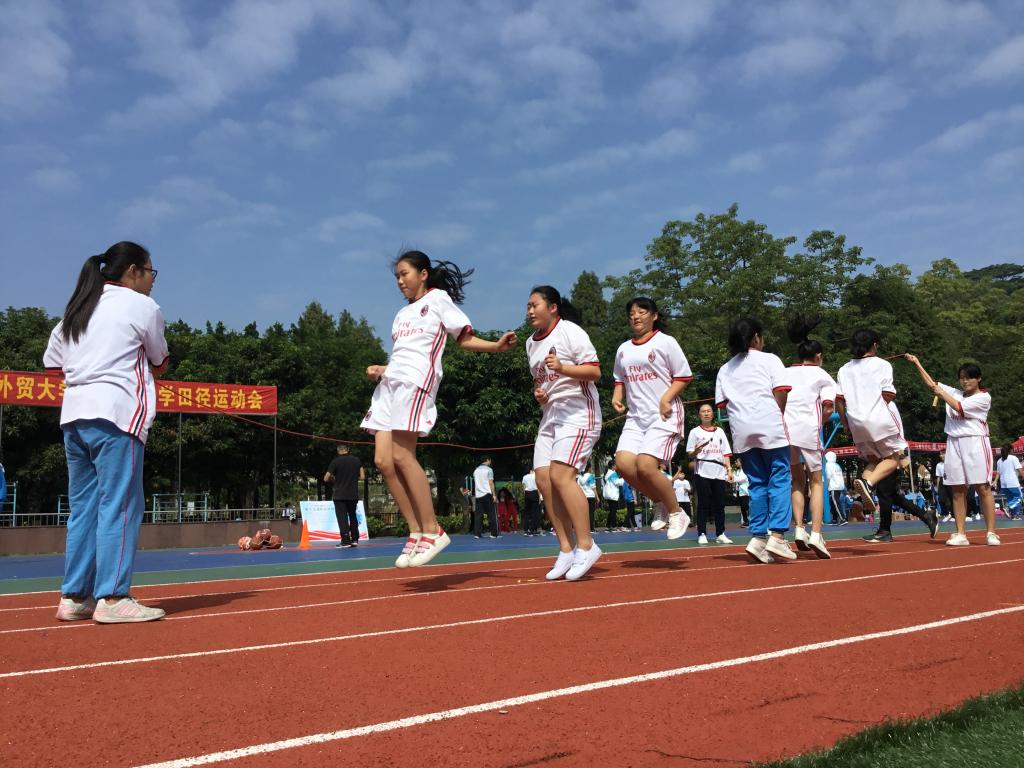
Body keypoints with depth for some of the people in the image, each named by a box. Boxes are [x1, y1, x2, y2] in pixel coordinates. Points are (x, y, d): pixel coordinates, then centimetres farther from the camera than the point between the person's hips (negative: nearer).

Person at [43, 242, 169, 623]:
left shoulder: (76, 310, 20)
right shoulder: (141, 306, 0)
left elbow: (51, 363, 20)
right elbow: (160, 364, 9)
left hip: (73, 415, 7)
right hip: (115, 415, -7)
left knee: (82, 506, 10)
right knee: (119, 505, -6)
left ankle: (74, 596, 12)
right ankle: (111, 598, -8)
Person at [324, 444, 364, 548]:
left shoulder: (335, 461, -8)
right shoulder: (356, 460, 2)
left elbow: (326, 479, -6)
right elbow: (362, 477, 2)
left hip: (340, 495, -4)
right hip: (354, 495, 4)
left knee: (342, 518, -1)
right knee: (353, 516, 18)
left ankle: (346, 541, -7)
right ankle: (354, 539, 18)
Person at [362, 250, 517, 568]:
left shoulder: (438, 298, 10)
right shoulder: (401, 314, 29)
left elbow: (465, 338, 6)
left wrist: (496, 345, -11)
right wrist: (380, 370, 10)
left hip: (417, 381, -7)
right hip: (390, 383, 7)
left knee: (401, 455, -17)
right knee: (382, 460, -5)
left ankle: (432, 531, -9)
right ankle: (416, 532, 1)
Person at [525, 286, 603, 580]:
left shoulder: (570, 331, -7)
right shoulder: (531, 343, 16)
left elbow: (595, 371, -13)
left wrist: (562, 367, -26)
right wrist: (538, 392, 6)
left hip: (577, 413, -8)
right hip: (551, 415, 8)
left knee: (560, 475, -20)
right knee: (543, 479, -3)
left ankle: (586, 546, -11)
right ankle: (567, 550, 4)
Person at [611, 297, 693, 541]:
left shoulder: (666, 342, -1)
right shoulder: (623, 349, 16)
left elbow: (684, 377, -1)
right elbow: (620, 380, 26)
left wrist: (667, 398, -16)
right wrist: (617, 397, 5)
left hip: (663, 415, -6)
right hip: (636, 416, 6)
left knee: (645, 466, -20)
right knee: (623, 463, -13)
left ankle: (677, 513, 3)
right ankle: (663, 504, 10)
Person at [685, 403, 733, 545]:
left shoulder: (720, 431, 17)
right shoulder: (695, 432, 8)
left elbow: (726, 453, 15)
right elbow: (690, 454, 3)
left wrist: (729, 469, 4)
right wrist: (695, 452, -19)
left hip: (719, 472, 3)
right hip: (702, 472, -3)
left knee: (719, 504, 2)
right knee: (703, 504, -4)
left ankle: (720, 534, 8)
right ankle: (702, 534, -2)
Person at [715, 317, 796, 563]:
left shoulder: (725, 369, 17)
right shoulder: (769, 359, 5)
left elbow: (722, 404, 11)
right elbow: (781, 393, -4)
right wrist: (780, 415, 10)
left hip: (741, 432, 4)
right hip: (770, 428, -4)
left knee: (757, 484, 9)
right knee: (780, 480, -1)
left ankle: (758, 537, 3)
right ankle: (776, 536, -11)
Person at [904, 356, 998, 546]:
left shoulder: (984, 397, 1)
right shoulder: (954, 393, 17)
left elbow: (959, 407, -8)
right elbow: (931, 384, 19)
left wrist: (942, 393, 3)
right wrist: (917, 364, 15)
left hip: (975, 443, -5)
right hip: (954, 443, 5)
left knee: (983, 488, -7)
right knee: (958, 491, 2)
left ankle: (991, 533, -3)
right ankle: (961, 534, 3)